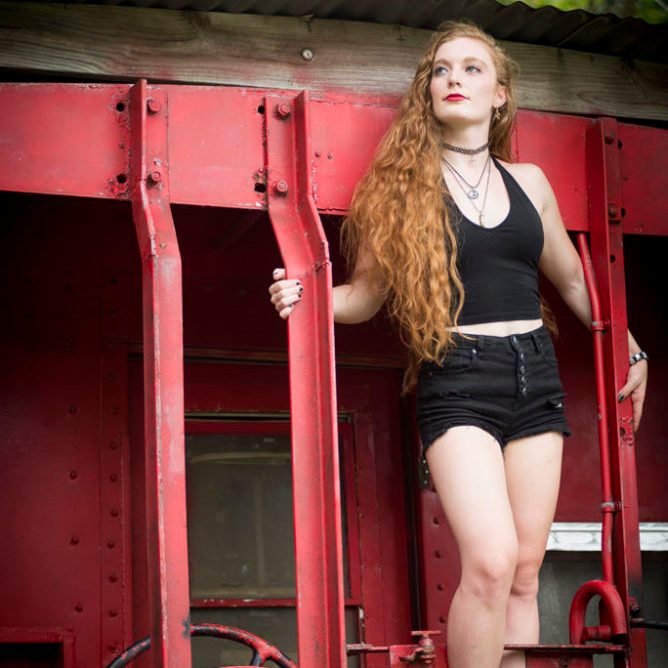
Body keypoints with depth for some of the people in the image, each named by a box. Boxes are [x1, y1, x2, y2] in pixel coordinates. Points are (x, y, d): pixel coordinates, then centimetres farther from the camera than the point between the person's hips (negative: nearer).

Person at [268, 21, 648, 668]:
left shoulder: (528, 182, 12)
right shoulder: (405, 185, 3)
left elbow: (573, 280, 24)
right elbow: (367, 293, 3)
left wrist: (631, 349, 28)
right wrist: (307, 297, -15)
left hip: (535, 376, 4)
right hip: (457, 379, -4)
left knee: (525, 571, 3)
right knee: (490, 560, -21)